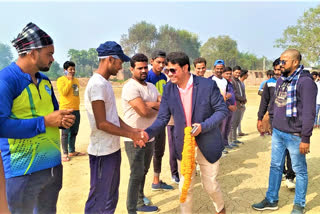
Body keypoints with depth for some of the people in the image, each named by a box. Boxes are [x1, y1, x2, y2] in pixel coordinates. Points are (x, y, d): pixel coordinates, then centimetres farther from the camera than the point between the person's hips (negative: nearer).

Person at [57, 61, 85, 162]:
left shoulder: (76, 80, 15)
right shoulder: (61, 80, -5)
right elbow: (64, 92, -18)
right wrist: (70, 80, -13)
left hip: (76, 110, 7)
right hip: (66, 110, -7)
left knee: (74, 132, 13)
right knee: (65, 133, -2)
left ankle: (72, 151, 25)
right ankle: (65, 153, 7)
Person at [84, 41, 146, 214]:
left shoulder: (105, 83, 11)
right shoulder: (97, 84, -19)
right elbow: (102, 123, -22)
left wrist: (133, 130, 3)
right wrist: (131, 135, -14)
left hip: (112, 149, 10)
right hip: (103, 152, -10)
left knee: (111, 197, 23)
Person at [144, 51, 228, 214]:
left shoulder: (208, 85, -14)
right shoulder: (168, 89, -6)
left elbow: (222, 110, -9)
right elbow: (162, 118, -7)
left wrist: (203, 126, -24)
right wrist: (148, 133, -26)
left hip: (207, 145, -2)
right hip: (183, 147, 2)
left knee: (210, 185, 13)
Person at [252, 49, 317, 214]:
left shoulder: (305, 81, -14)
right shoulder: (281, 80, 10)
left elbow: (309, 112, -17)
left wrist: (305, 138, -18)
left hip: (294, 135, -7)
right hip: (277, 132, 8)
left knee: (300, 170, 9)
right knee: (275, 166, 15)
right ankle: (271, 200, 28)